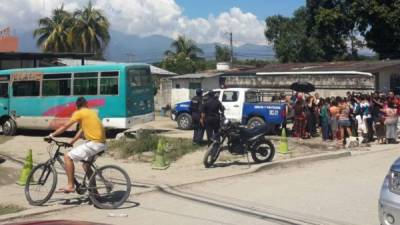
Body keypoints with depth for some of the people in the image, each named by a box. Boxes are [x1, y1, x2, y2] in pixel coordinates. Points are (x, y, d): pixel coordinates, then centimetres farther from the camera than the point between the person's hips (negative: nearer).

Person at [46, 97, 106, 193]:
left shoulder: (79, 113, -2)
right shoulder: (92, 112, 21)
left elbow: (65, 126, -4)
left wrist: (52, 135, 4)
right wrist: (71, 142, 27)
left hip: (94, 143, -9)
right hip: (101, 143, 9)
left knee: (68, 157, -6)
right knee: (86, 164, 26)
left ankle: (70, 186, -7)